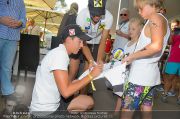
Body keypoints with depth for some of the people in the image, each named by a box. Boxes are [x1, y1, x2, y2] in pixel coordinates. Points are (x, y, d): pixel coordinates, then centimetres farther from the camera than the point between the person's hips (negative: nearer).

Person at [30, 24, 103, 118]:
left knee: (88, 101, 9)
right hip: (44, 111, -9)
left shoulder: (61, 53, 8)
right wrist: (91, 75, -20)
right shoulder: (60, 54, -21)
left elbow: (65, 84, 7)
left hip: (53, 104, 9)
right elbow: (66, 92, -26)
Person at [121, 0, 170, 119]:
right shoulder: (162, 20, 17)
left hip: (141, 75, -10)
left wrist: (132, 56, -19)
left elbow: (156, 46, -27)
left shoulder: (156, 18, -12)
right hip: (150, 74, 10)